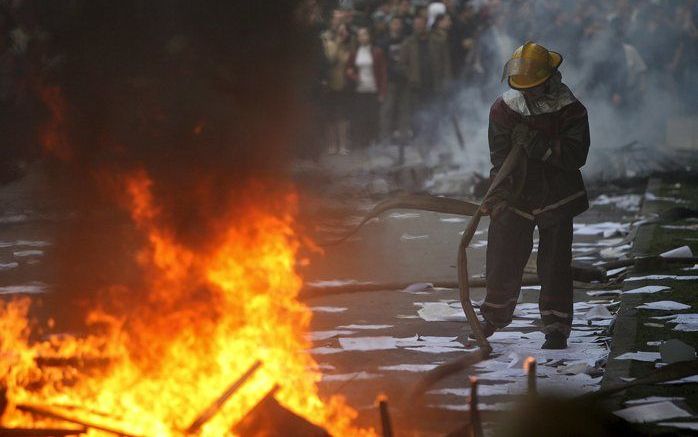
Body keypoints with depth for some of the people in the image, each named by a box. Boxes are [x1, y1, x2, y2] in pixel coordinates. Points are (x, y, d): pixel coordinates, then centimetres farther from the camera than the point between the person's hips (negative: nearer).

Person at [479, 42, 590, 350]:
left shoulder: (570, 111, -9)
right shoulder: (504, 109, -3)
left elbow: (576, 156, -18)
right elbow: (499, 157, -6)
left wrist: (538, 145, -28)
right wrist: (500, 194, -19)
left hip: (557, 199, -2)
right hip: (516, 197, 2)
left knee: (555, 264, -3)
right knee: (502, 261, 8)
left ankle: (557, 329, 6)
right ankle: (495, 318, 30)